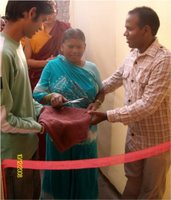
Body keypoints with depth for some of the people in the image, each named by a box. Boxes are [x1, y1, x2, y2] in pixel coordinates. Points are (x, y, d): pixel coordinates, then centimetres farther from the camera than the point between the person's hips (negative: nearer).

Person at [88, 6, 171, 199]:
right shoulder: (132, 55, 1)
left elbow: (148, 105, -29)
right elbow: (116, 78, 18)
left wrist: (107, 116, -27)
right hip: (134, 134, 7)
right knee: (132, 183, 25)